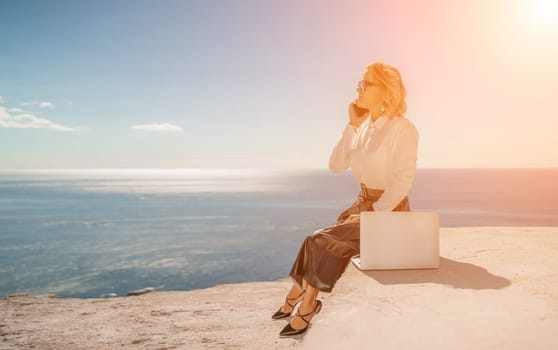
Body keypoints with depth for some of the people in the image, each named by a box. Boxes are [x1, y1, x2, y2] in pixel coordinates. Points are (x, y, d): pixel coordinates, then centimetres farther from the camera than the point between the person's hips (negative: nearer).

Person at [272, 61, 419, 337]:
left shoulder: (403, 129, -13)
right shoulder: (364, 127, 8)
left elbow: (404, 180, -18)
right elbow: (336, 165, 0)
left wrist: (374, 214, -21)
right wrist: (353, 126, -6)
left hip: (390, 210, -6)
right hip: (363, 203, 7)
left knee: (321, 242, -20)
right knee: (319, 243, -14)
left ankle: (301, 300, -2)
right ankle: (305, 301, -2)